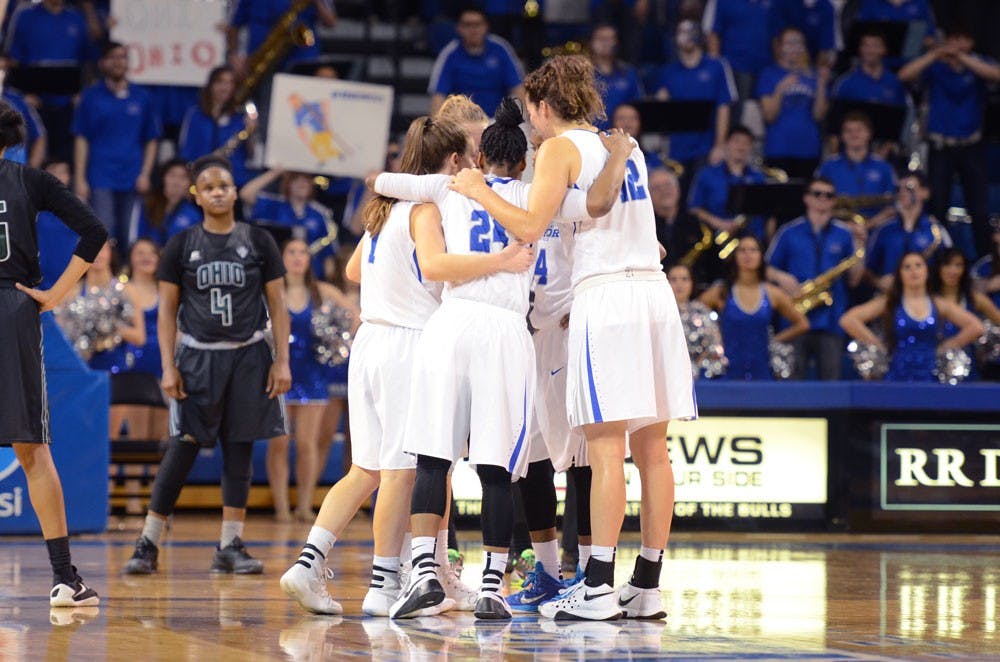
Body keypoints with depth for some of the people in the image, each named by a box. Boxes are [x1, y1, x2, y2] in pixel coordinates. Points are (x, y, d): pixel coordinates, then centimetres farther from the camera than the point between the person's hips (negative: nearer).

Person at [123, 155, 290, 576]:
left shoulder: (259, 242, 3)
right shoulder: (182, 246, 2)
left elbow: (278, 304, 4)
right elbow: (167, 309, 3)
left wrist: (282, 360, -3)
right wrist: (168, 366, -5)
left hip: (248, 357, 1)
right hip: (197, 357, -1)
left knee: (239, 450, 2)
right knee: (183, 450, -5)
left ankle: (230, 546, 7)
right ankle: (148, 545, 0)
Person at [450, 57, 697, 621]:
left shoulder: (560, 150, -2)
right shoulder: (628, 146, 20)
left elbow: (529, 226, -12)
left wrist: (479, 192, 1)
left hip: (603, 295, -7)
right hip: (655, 293, 7)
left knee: (607, 449, -9)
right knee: (651, 448, 6)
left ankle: (599, 588, -11)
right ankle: (648, 586, 8)